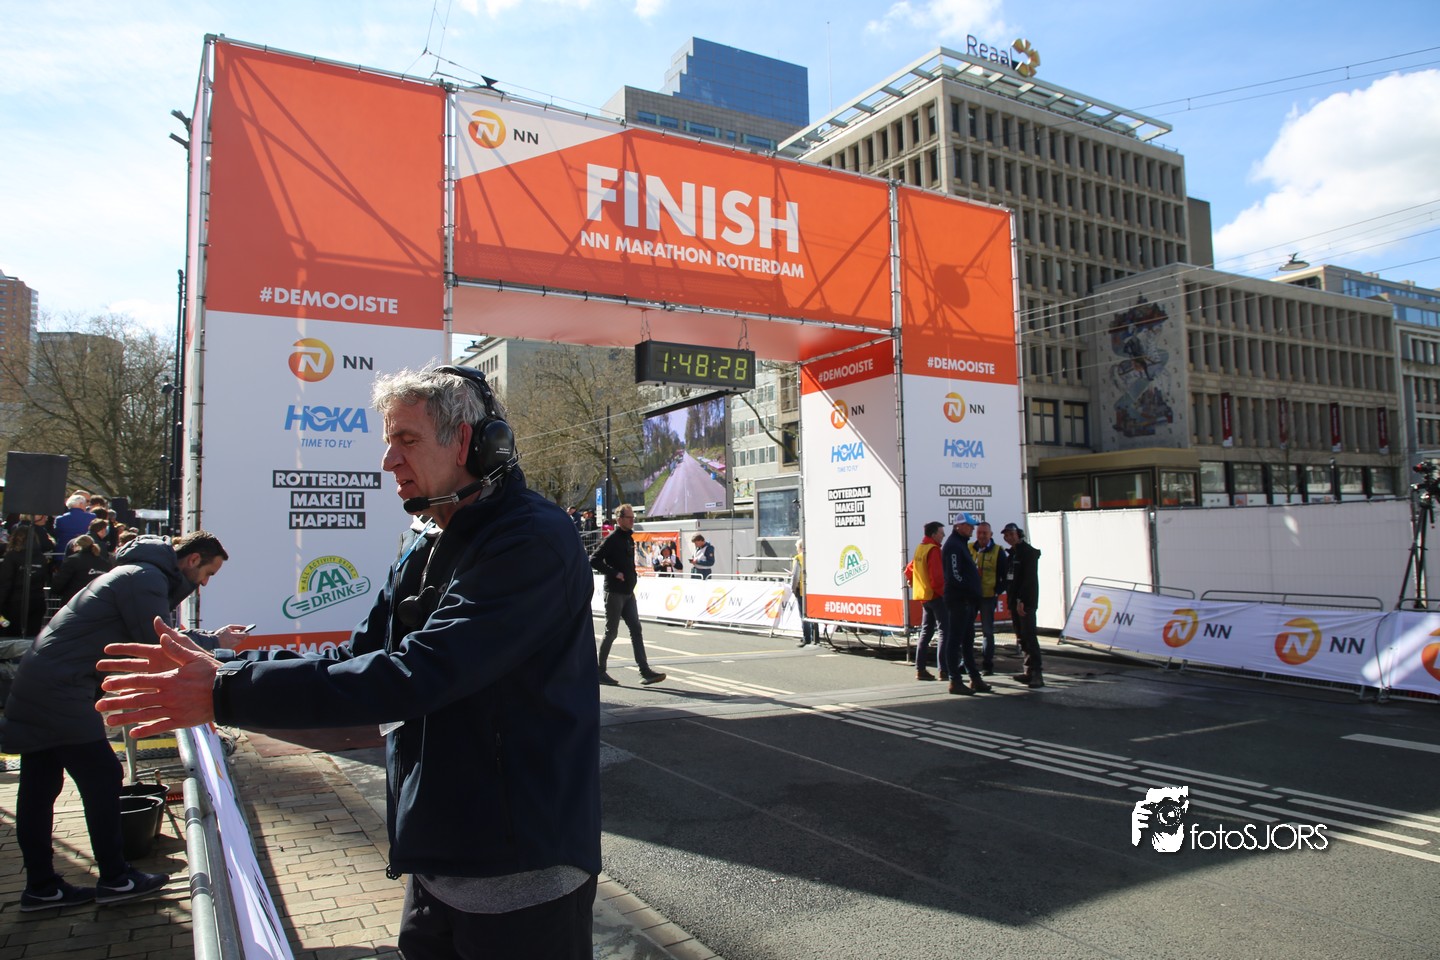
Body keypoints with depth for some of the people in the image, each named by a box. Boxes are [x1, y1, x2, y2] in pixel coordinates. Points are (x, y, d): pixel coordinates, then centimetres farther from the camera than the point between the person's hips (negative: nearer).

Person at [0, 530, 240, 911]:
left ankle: (41, 886, 22)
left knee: (39, 788, 13)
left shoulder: (139, 575, 17)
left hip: (37, 686, 10)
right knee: (102, 779, -1)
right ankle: (115, 879, 10)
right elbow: (161, 648, -17)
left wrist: (209, 638, 11)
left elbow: (159, 635, 20)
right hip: (60, 694, -10)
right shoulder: (145, 578, -15)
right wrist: (213, 641, -5)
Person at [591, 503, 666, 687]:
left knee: (636, 629, 3)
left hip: (628, 592, 8)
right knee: (611, 632, 0)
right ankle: (600, 671, 12)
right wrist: (614, 573, -19)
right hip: (614, 592, -8)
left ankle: (645, 671, 1)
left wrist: (633, 575, 11)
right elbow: (594, 560, -19)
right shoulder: (612, 539, -12)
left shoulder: (629, 538, 14)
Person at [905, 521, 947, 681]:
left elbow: (909, 570, 20)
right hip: (936, 595, -9)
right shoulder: (933, 550, -15)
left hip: (924, 596, 9)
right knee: (945, 631, -5)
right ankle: (945, 670, -8)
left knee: (926, 632, 12)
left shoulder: (919, 548, 13)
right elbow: (937, 576, -21)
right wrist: (944, 592, -12)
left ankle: (920, 669, 12)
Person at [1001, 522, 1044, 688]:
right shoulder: (1012, 553, 18)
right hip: (1015, 601, 9)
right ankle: (1028, 671, 14)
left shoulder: (1028, 552, -8)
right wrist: (1011, 600, 12)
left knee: (1029, 636, -14)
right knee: (1021, 637, 9)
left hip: (1026, 601, -9)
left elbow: (1029, 578, -17)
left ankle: (1036, 673, -16)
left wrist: (1021, 600, -22)